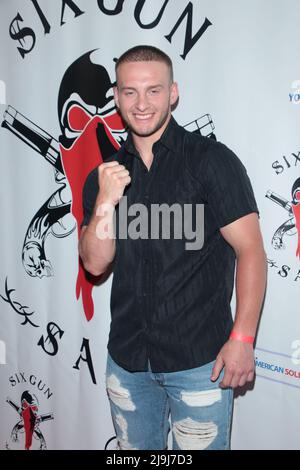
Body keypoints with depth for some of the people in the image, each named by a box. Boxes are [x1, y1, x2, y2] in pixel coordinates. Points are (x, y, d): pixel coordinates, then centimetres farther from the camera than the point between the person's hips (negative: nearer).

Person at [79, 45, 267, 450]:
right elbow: (95, 262, -1)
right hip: (127, 358, 5)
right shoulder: (105, 175, 6)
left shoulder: (212, 160, -8)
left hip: (200, 360, -4)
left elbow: (251, 251, -11)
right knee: (135, 449, 21)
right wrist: (105, 202, -17)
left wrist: (242, 340, -16)